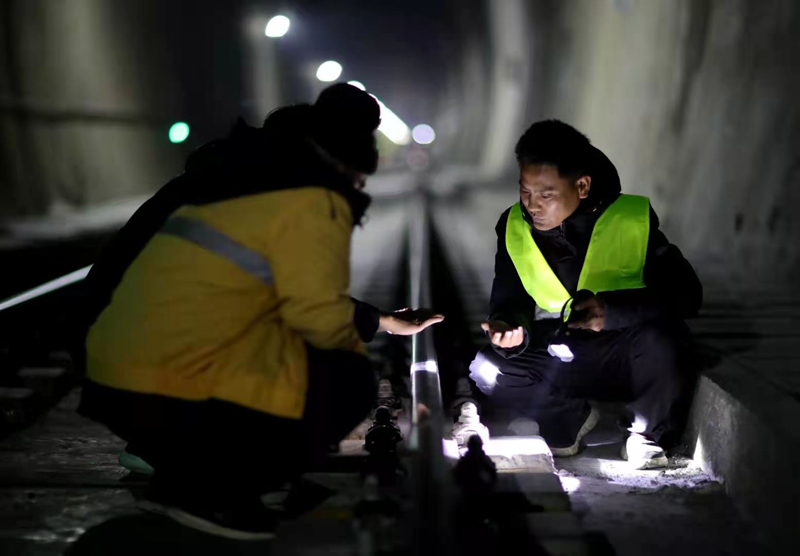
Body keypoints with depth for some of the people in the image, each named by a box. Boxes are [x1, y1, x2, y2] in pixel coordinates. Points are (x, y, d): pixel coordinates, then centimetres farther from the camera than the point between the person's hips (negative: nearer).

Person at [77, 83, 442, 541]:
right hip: (171, 393, -10)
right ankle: (207, 490, -3)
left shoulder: (247, 179, 21)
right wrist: (375, 324, 7)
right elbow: (318, 316, -14)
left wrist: (381, 321, 25)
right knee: (348, 382, -3)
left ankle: (183, 475, 17)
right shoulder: (312, 201, -9)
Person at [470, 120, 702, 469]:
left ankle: (647, 435, -7)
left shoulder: (633, 220, -17)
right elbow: (509, 301, 1)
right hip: (559, 360, 3)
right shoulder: (513, 227, -6)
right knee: (485, 371, -21)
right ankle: (571, 418, 4)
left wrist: (613, 310, -38)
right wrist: (512, 327, -25)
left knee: (658, 335, -36)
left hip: (626, 357, -3)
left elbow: (687, 294, -22)